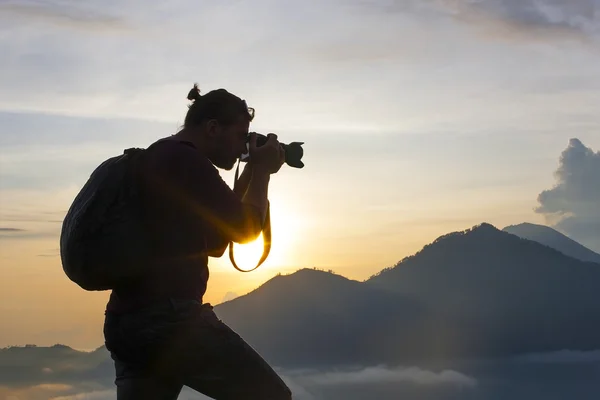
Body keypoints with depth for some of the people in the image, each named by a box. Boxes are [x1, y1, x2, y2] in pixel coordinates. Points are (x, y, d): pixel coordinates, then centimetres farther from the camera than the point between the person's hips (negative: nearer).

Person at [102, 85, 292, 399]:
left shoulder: (157, 160, 22)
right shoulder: (184, 160, -9)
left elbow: (214, 241, 26)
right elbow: (245, 229, -6)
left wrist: (251, 173, 23)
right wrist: (262, 170, 10)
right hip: (169, 318, -10)